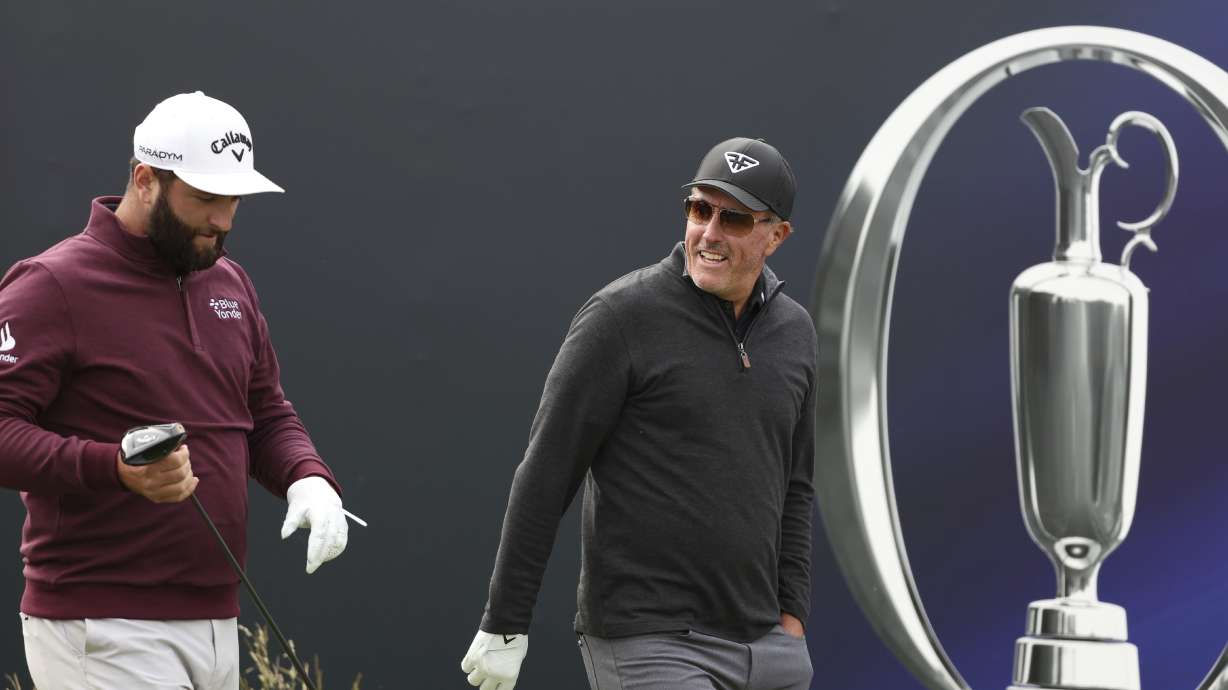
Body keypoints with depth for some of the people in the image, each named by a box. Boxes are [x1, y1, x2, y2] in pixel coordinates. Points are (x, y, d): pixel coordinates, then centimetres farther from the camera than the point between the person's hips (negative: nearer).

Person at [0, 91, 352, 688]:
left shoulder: (229, 283, 16)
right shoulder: (52, 286, -8)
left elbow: (268, 415, 24)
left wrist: (308, 478, 2)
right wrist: (116, 468, -29)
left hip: (216, 621, 8)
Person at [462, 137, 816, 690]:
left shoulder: (794, 332, 11)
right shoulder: (622, 315, -9)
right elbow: (544, 477, -8)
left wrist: (791, 615, 14)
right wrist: (505, 625, -9)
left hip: (767, 645, 7)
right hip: (647, 644, -7)